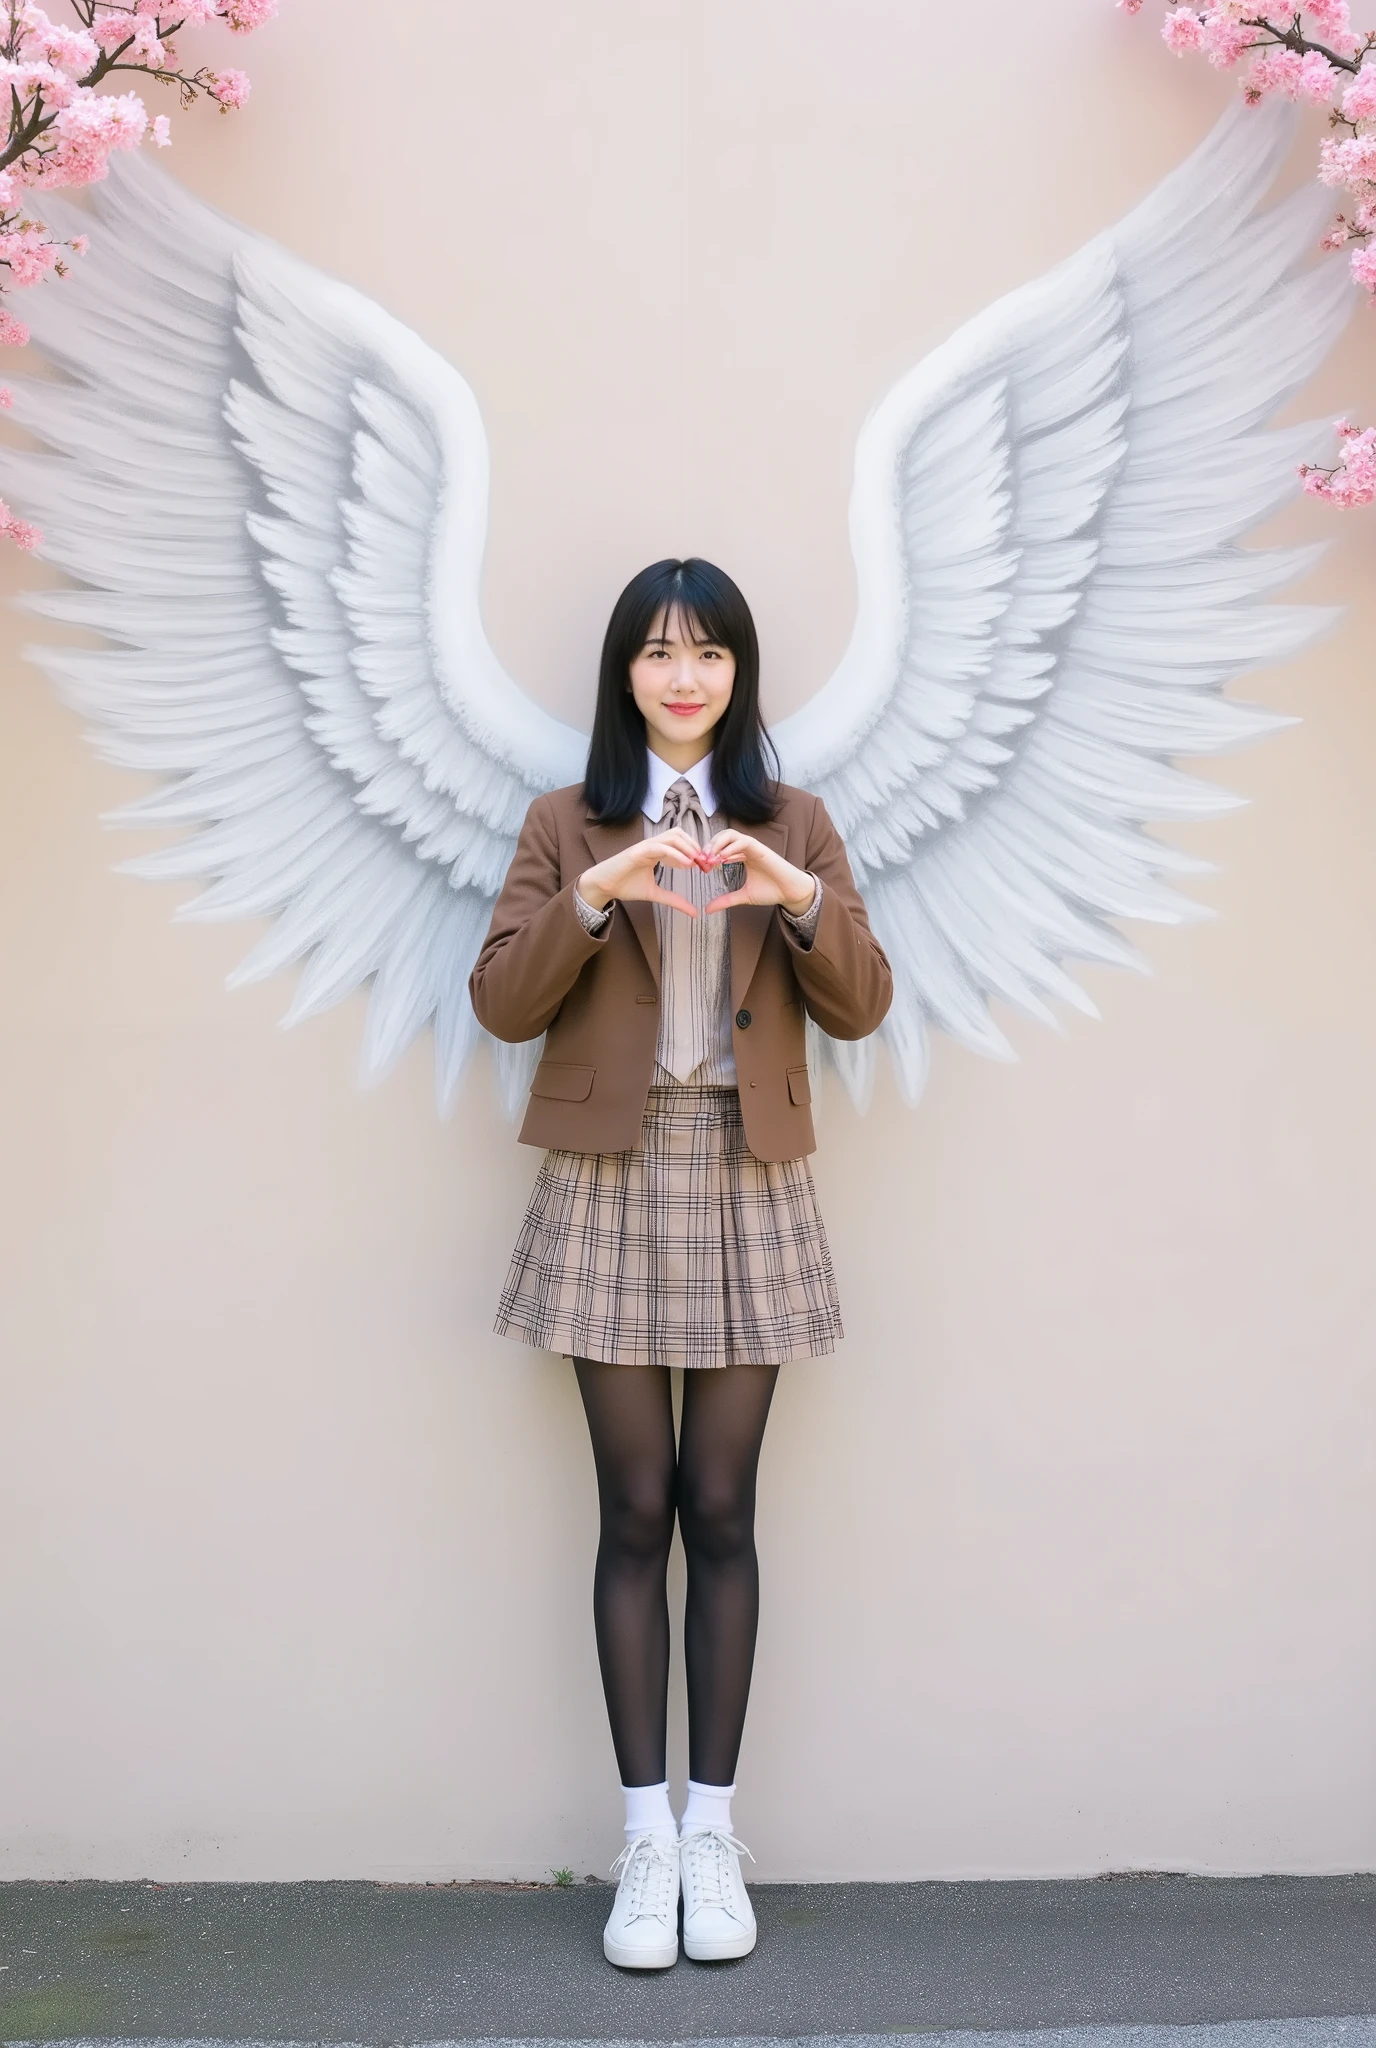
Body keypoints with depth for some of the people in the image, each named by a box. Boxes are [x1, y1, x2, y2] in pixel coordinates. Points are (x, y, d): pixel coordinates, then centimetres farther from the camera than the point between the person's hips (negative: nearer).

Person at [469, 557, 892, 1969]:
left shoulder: (794, 825, 10)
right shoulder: (566, 825, 7)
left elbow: (861, 1008, 3)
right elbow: (501, 1003, -2)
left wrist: (805, 899, -14)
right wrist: (593, 896, -16)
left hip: (747, 1184, 1)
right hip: (611, 1181, 0)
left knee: (719, 1508, 2)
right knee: (635, 1508, 1)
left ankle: (712, 1826, 14)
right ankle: (645, 1833, 11)